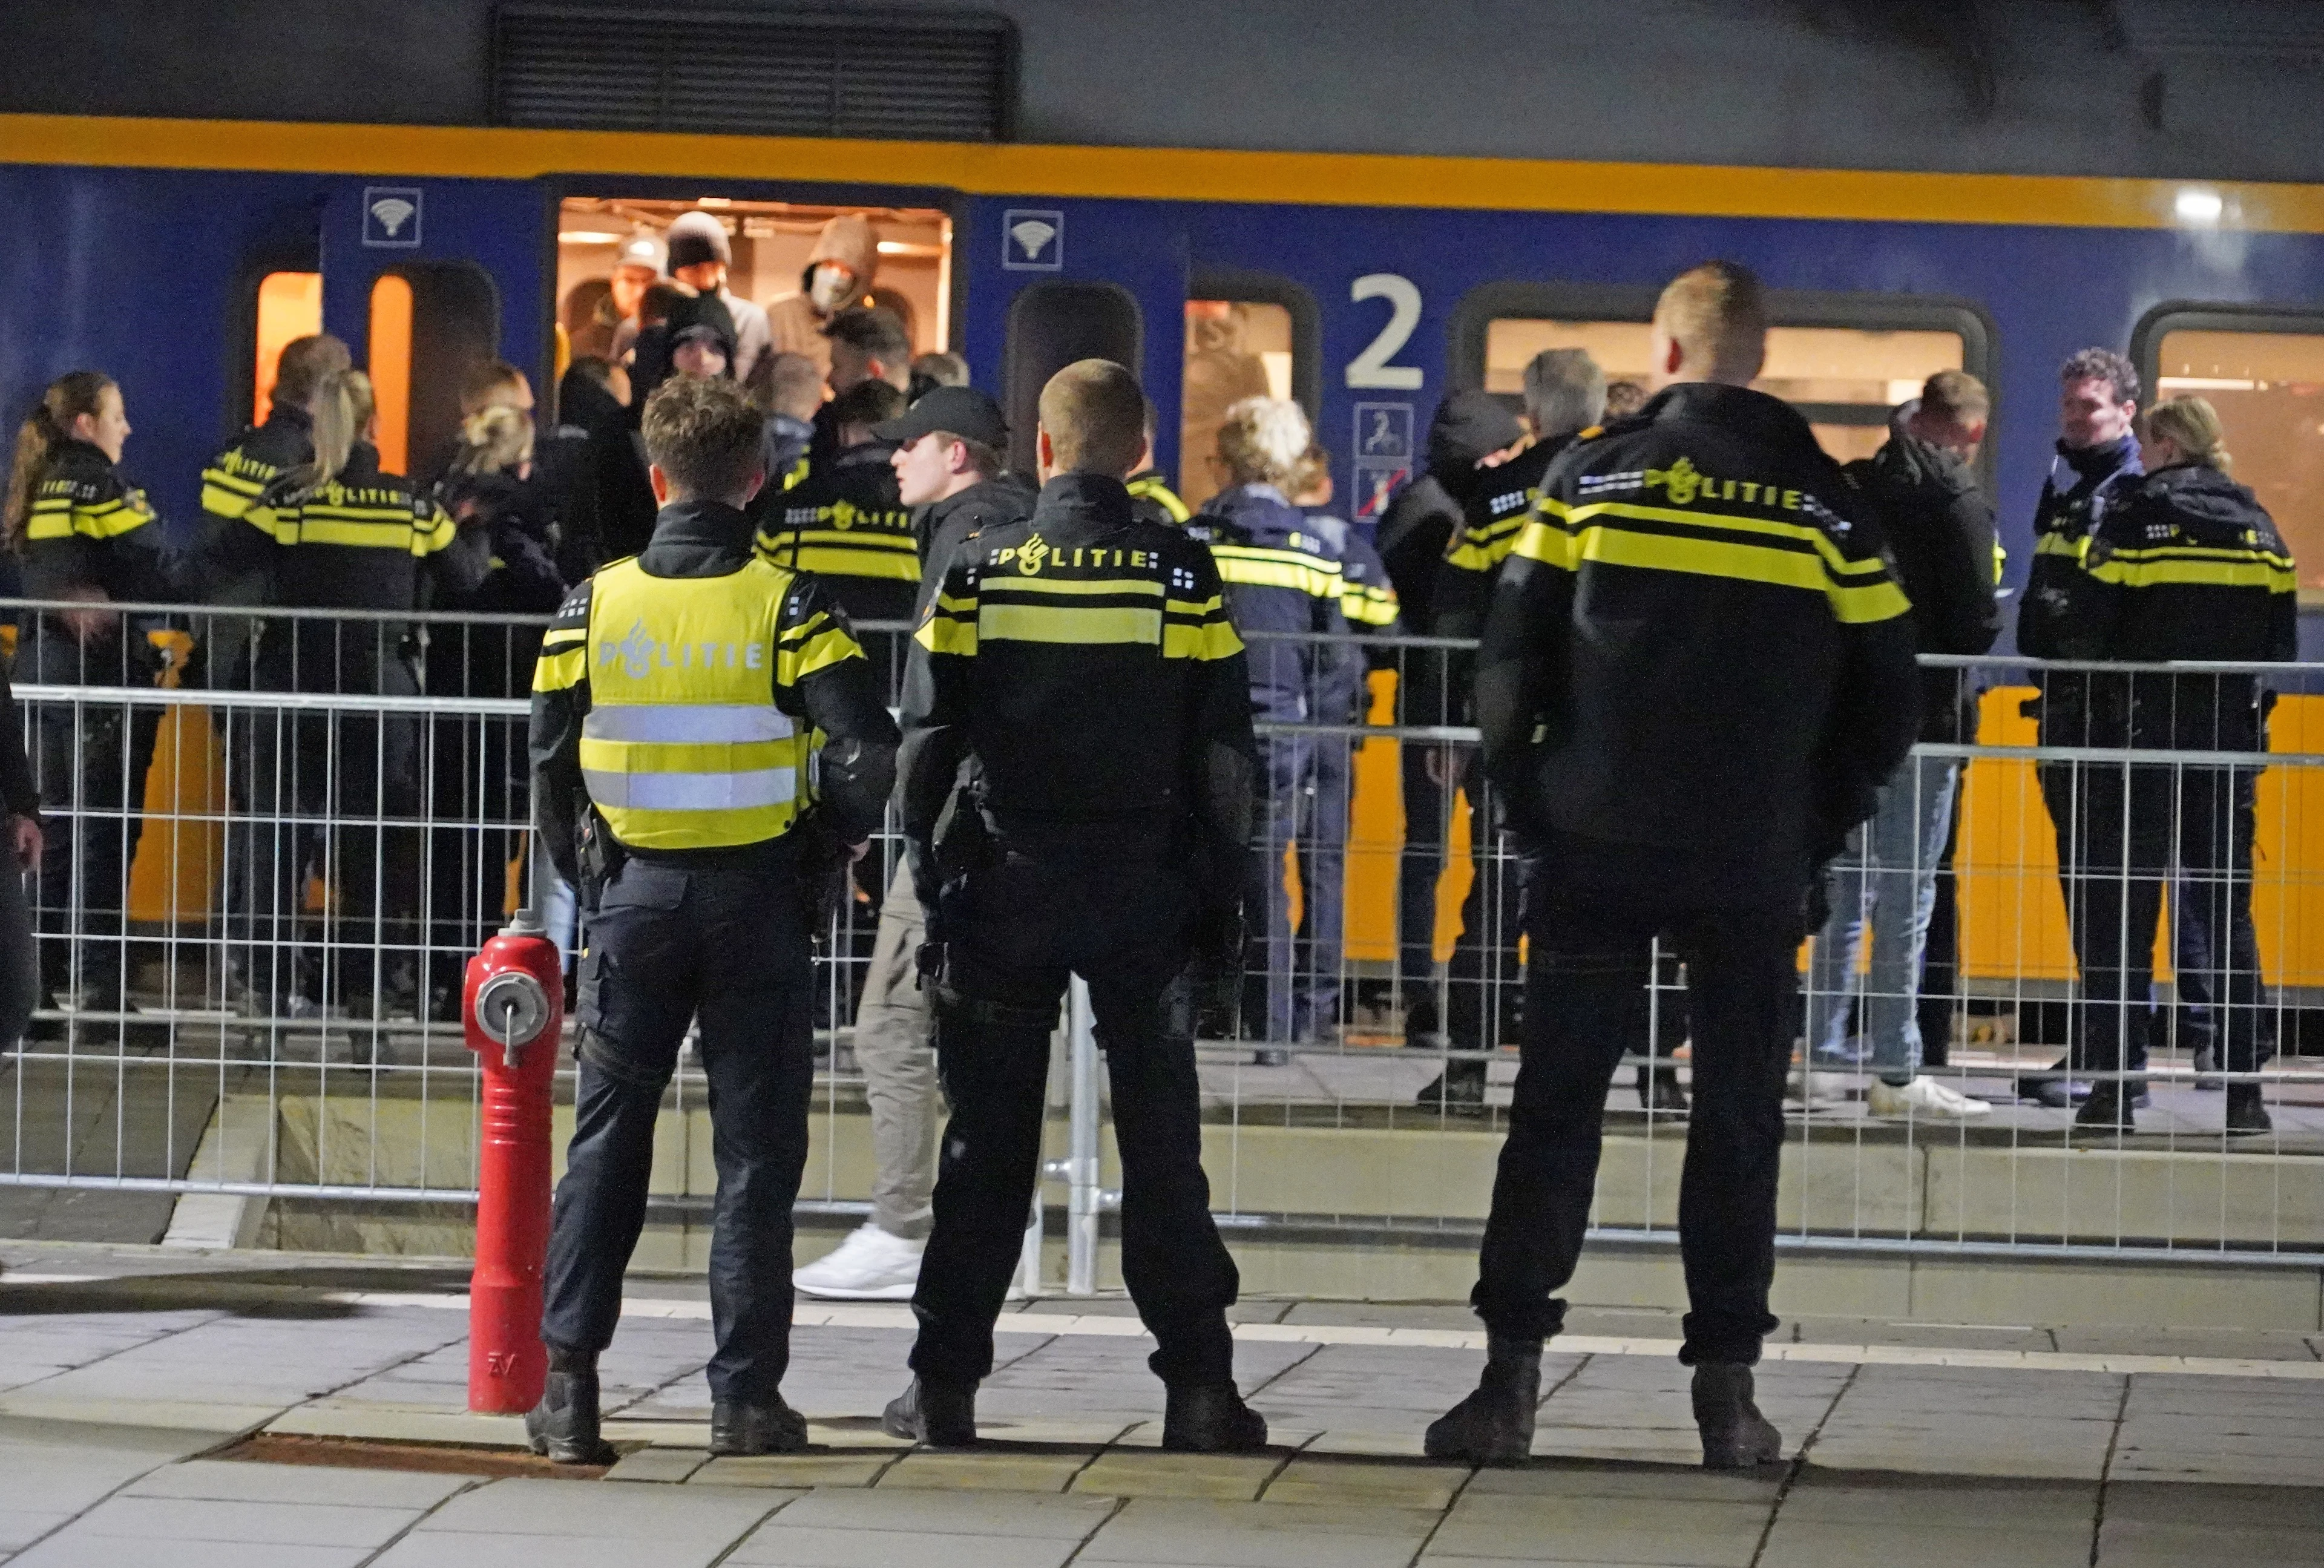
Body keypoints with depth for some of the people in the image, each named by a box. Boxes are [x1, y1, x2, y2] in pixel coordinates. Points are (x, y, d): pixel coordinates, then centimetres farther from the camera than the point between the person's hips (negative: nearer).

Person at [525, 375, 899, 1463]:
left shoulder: (594, 606, -1)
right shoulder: (786, 607, -7)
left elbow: (549, 762, 1)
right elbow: (868, 752, -15)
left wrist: (586, 881, 13)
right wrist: (824, 852, 1)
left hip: (634, 894, 2)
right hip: (758, 903, -2)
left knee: (607, 1138, 10)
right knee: (756, 1147, 5)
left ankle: (567, 1375, 1)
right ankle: (747, 1394, 5)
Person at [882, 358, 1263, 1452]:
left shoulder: (977, 572, -3)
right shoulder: (1183, 575, -3)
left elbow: (926, 744, -1)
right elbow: (1224, 756, -1)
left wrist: (930, 883, 8)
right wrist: (1221, 902, 6)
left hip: (1001, 888, 0)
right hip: (1145, 893, 0)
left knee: (987, 1143, 6)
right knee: (1160, 1139, 5)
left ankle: (945, 1384, 7)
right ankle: (1199, 1384, 3)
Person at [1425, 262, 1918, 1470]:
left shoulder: (1589, 476, -2)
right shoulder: (1823, 501, 2)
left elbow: (1511, 661, -3)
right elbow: (1885, 701, 4)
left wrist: (1531, 813, 6)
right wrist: (1811, 838, 12)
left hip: (1593, 856, 0)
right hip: (1753, 871, 0)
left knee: (1555, 1107, 4)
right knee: (1739, 1118, 8)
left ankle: (1509, 1380, 0)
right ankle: (1727, 1391, 6)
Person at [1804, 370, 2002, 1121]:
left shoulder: (1856, 487, 7)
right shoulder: (1956, 499, -11)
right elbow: (1979, 618, -14)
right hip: (1922, 717, -6)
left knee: (1846, 890, 13)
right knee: (1906, 896, -4)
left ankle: (1823, 1055, 16)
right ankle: (1896, 1072, -3)